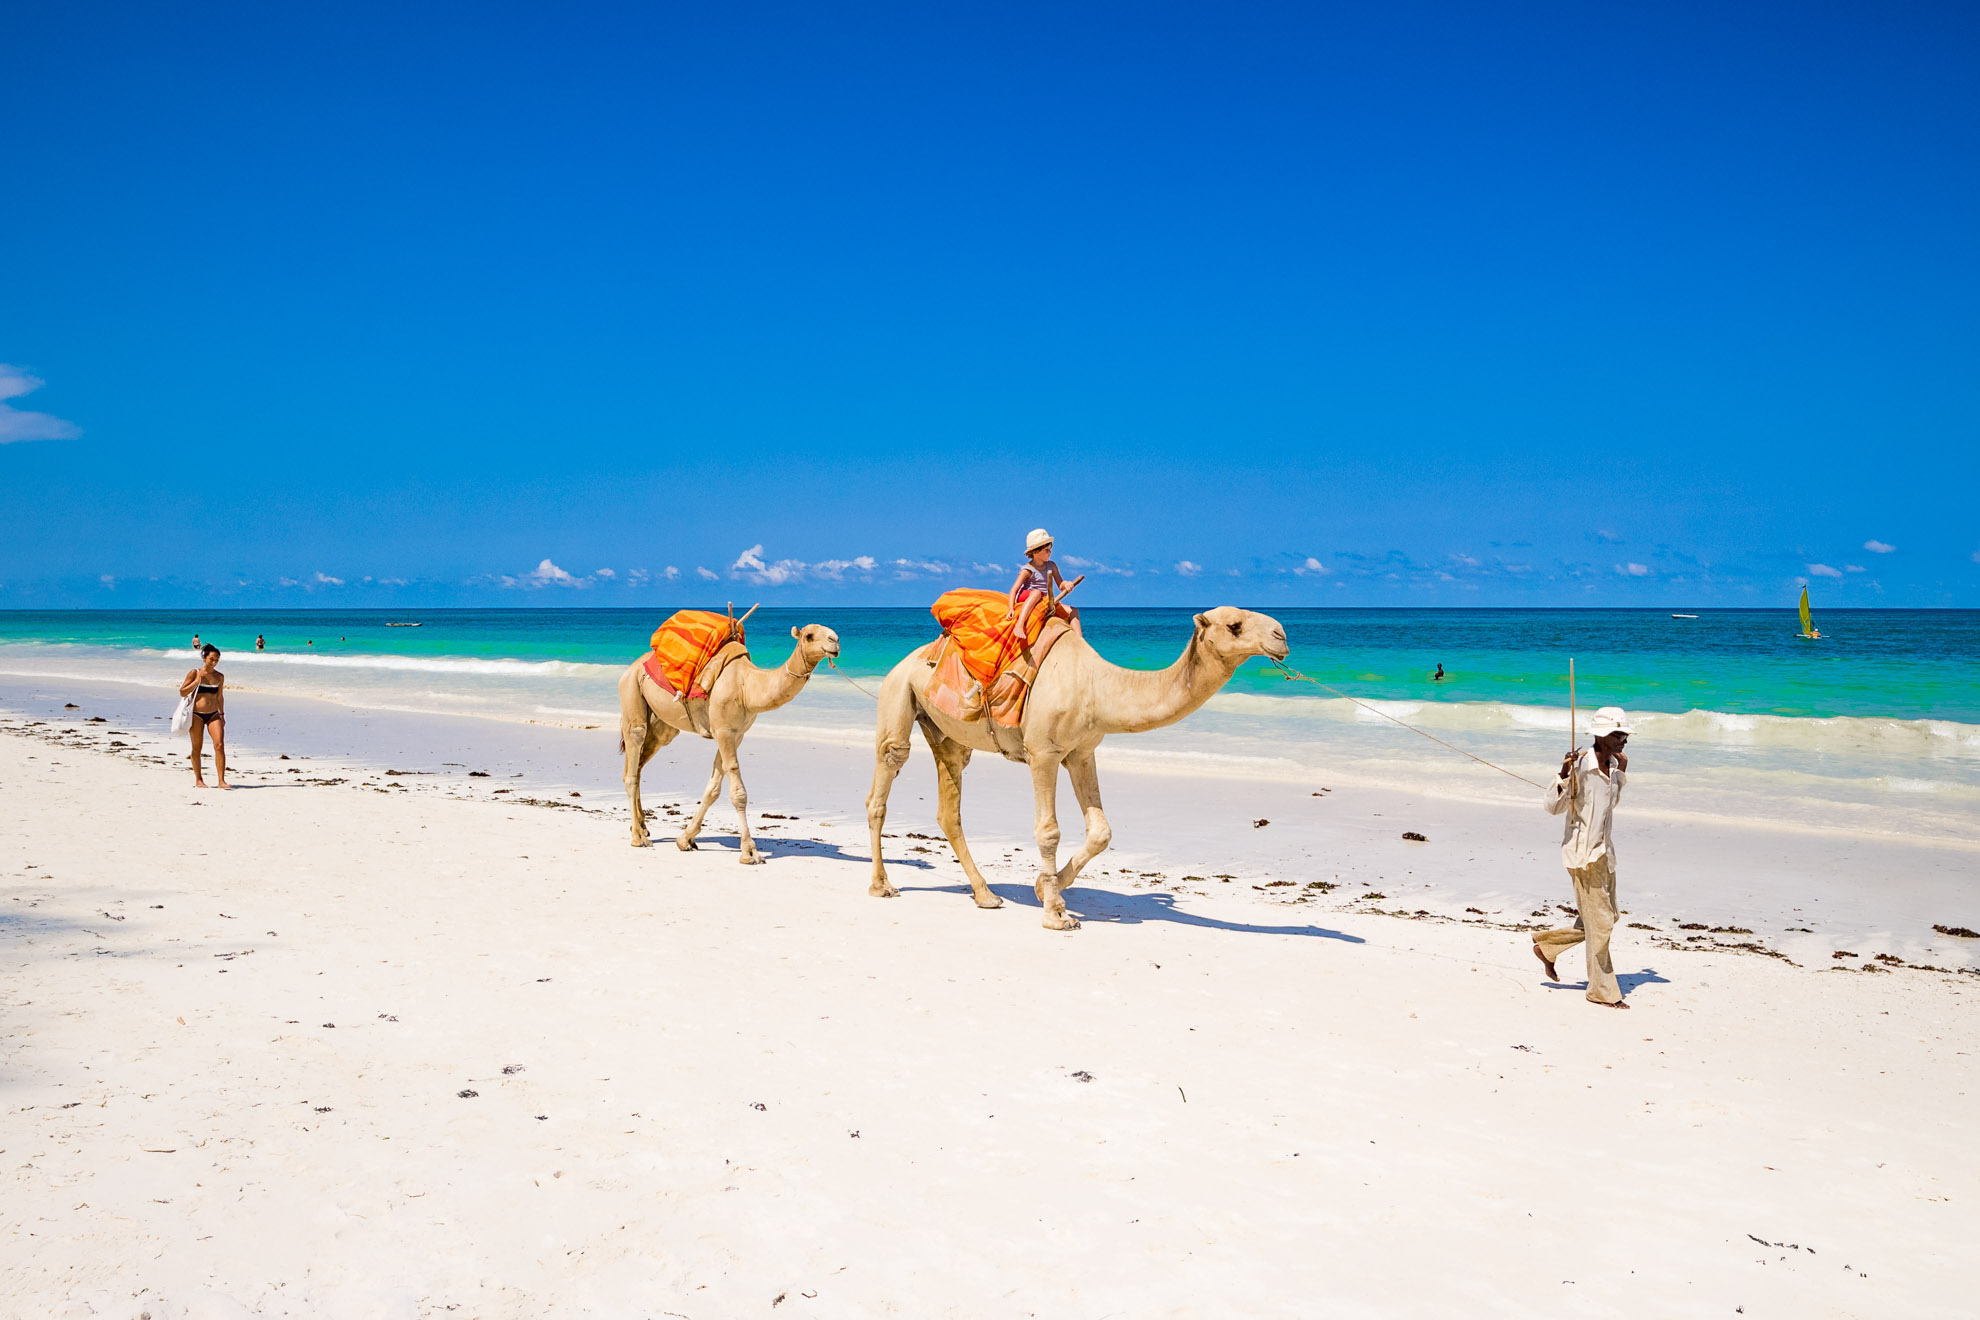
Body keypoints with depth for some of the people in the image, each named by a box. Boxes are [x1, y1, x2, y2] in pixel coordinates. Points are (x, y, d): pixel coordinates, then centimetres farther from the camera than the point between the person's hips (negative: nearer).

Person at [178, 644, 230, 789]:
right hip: (197, 714, -2)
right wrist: (197, 681, -12)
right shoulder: (194, 673, -2)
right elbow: (182, 692, -3)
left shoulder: (219, 677, 8)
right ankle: (198, 780, 18)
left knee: (220, 745, -11)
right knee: (197, 748, 5)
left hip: (213, 715, 2)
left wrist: (222, 714, 18)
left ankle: (221, 781, -11)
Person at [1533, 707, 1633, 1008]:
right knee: (1600, 921, -2)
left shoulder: (1611, 764, 6)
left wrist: (1620, 773, 17)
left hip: (1603, 849, 9)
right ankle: (1603, 992, 11)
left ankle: (1546, 946, 31)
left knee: (1608, 916, 16)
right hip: (1582, 850, -9)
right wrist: (1564, 776, -34)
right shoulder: (1580, 764, -19)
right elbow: (1554, 807, -21)